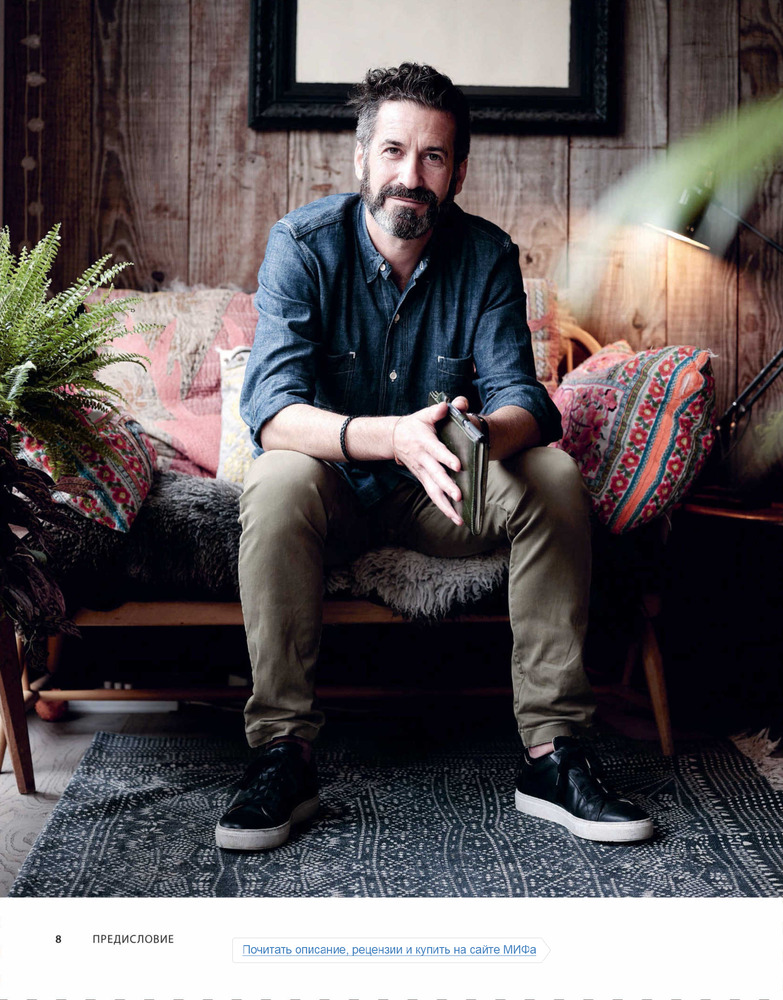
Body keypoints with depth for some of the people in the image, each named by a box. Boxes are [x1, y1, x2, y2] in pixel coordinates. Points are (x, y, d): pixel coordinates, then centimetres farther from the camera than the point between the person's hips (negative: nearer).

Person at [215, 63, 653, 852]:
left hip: (439, 491, 2)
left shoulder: (488, 256, -7)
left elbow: (519, 396, -16)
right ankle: (282, 753, -25)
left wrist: (483, 434, -42)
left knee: (555, 477, -24)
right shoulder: (303, 246, -15)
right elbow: (272, 411, -27)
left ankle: (550, 754, -20)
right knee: (277, 482, -35)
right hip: (334, 486, -2)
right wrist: (392, 436, -46)